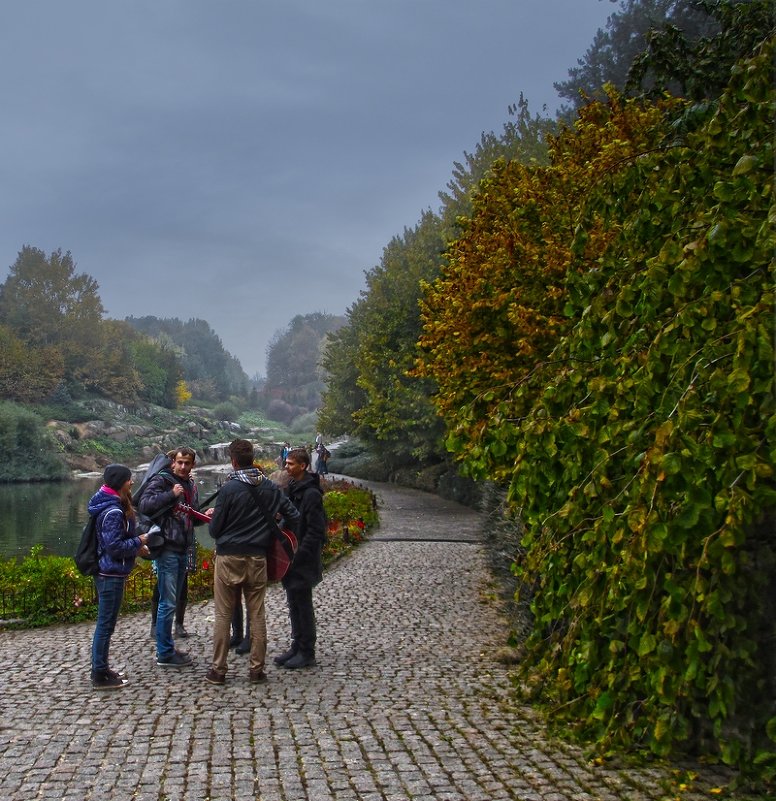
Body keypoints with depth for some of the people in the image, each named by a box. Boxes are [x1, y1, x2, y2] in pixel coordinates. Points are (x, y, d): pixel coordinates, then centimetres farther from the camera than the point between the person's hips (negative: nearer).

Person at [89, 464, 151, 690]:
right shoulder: (113, 512, -22)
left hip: (107, 572, 10)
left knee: (105, 623, 18)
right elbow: (114, 546, -22)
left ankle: (101, 669, 29)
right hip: (112, 575, -10)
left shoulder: (108, 505, 10)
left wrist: (135, 547, 13)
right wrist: (138, 542, -10)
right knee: (106, 624, -1)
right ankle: (100, 676, 8)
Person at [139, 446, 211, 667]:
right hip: (167, 549, -8)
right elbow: (145, 504, -22)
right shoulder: (161, 480, -7)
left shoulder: (191, 486, 15)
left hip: (183, 550, 8)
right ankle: (165, 654, 3)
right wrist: (171, 495, -24)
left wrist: (204, 516, 6)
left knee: (172, 601, 15)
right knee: (167, 603, -6)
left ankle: (166, 649, 25)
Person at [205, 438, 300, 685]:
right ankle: (256, 669, 13)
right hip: (257, 558, 4)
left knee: (223, 615, 6)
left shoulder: (229, 489, -13)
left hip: (229, 558, -3)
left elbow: (215, 530, -8)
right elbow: (293, 515, 5)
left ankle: (218, 670, 11)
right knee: (257, 614, 10)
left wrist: (213, 518, 14)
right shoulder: (269, 487, 1)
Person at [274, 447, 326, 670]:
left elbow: (316, 532, -19)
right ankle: (297, 647, 25)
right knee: (294, 604, 14)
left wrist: (297, 556, -21)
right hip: (291, 559, 9)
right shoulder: (292, 489, 11)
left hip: (303, 562, -9)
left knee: (303, 605, -1)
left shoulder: (311, 493, -17)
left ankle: (307, 653, 8)